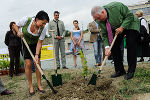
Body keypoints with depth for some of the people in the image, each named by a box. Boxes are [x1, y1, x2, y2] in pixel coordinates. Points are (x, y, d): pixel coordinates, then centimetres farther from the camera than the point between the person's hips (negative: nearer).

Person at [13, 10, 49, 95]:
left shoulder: (43, 29, -24)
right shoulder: (26, 20, -28)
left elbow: (39, 43, -19)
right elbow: (16, 26, -7)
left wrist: (37, 55, -27)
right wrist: (18, 31, -27)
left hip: (35, 45, 1)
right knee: (28, 64, -9)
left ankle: (39, 85, 6)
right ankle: (31, 86, 3)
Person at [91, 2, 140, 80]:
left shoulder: (116, 6, -31)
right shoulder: (100, 21, -16)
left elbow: (130, 15, -22)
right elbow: (105, 35, -13)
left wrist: (122, 27, -32)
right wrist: (107, 47, -26)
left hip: (130, 24, -5)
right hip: (116, 29, 5)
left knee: (131, 45, -15)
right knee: (114, 47, -6)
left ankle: (131, 71, -7)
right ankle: (119, 70, 4)